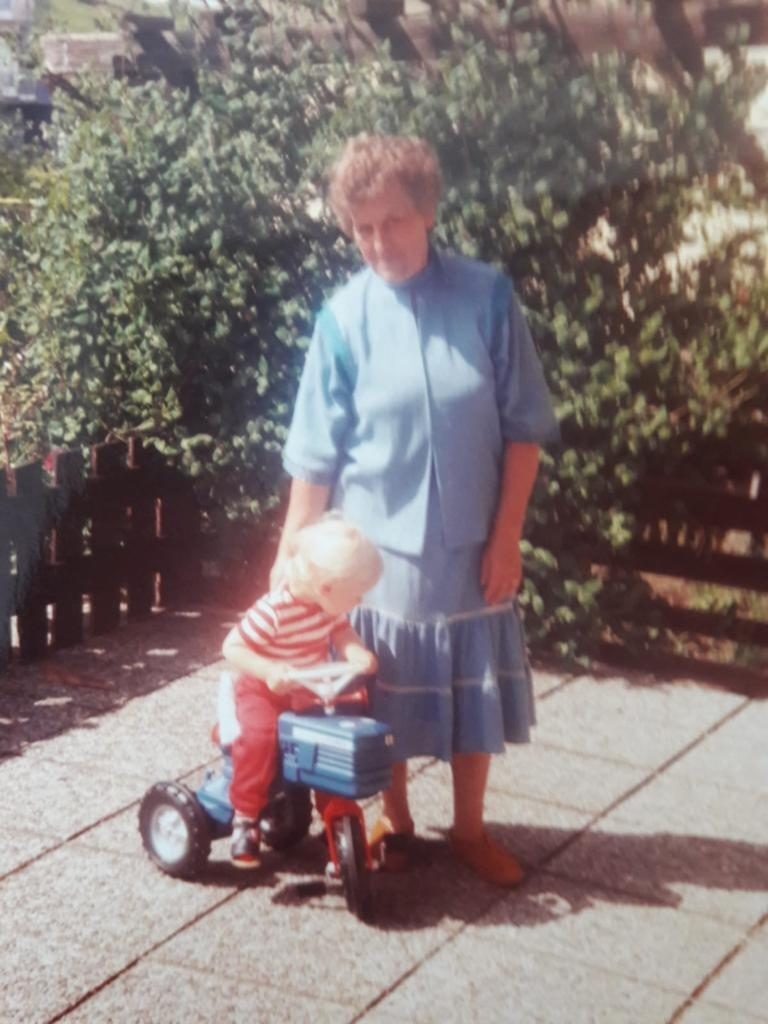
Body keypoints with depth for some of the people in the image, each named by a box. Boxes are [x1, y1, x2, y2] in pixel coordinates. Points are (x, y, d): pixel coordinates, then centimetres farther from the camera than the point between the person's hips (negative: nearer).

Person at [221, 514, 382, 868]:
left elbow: (340, 630, 5)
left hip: (309, 692, 6)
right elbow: (232, 647, -25)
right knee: (260, 736, -31)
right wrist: (269, 671, -40)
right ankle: (245, 817, -13)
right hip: (262, 690, -6)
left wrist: (357, 653, -17)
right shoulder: (273, 612, -29)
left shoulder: (327, 605, -9)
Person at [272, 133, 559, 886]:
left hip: (469, 547, 1)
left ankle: (469, 830, 32)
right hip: (376, 546, 0)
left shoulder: (487, 295, -9)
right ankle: (393, 824, 34)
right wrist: (291, 553, -3)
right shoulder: (345, 317, -9)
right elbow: (317, 454, -4)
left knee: (473, 691, 13)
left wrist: (506, 535, -7)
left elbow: (524, 427, -4)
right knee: (383, 699, 12)